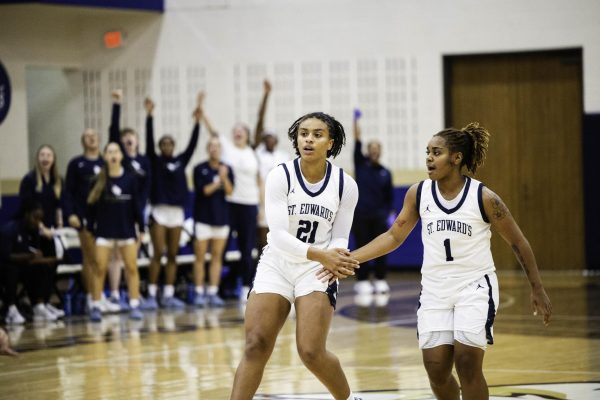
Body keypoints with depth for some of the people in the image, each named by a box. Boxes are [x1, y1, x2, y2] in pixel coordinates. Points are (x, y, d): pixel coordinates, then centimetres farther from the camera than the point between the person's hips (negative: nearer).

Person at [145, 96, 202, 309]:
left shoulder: (181, 161, 11)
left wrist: (197, 121, -6)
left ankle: (169, 295, 9)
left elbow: (192, 143, 4)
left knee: (172, 255, 5)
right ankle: (151, 295, -3)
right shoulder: (155, 161, 2)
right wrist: (149, 116, -20)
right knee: (158, 254, -7)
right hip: (159, 211, -4)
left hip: (177, 212, 4)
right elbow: (149, 140, -10)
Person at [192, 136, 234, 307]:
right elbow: (203, 190, -10)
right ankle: (199, 293, 2)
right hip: (203, 217, -3)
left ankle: (213, 293, 8)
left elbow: (229, 191, -3)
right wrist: (219, 180, -12)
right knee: (200, 256, -3)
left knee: (217, 256, 4)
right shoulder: (200, 169, -1)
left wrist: (224, 177, -18)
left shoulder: (227, 169, 7)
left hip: (221, 216, 3)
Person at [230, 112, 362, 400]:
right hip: (276, 265, 1)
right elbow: (278, 234, -16)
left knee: (311, 352, -12)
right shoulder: (280, 176, -10)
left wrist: (338, 258, -21)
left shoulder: (345, 185, -5)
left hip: (317, 269, 0)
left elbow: (340, 238, 2)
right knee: (255, 347, -9)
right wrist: (320, 254, -28)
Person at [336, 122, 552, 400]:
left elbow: (518, 244, -2)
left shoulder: (484, 198, -11)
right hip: (435, 290, 4)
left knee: (467, 362, -14)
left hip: (475, 286, -3)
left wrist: (537, 290, 0)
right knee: (436, 369, -2)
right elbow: (394, 236, 5)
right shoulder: (418, 194, -2)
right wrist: (348, 259, -5)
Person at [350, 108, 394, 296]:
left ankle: (380, 280, 8)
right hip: (360, 216, -2)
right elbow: (357, 142, -6)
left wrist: (390, 212, 0)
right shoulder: (361, 164, 2)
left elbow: (390, 197, 12)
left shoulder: (385, 173, 9)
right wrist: (355, 121, -14)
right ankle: (362, 282, 6)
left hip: (378, 217, 2)